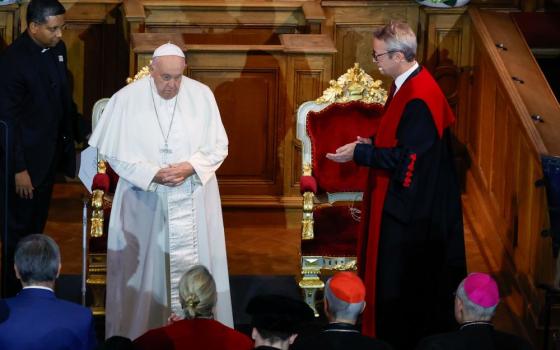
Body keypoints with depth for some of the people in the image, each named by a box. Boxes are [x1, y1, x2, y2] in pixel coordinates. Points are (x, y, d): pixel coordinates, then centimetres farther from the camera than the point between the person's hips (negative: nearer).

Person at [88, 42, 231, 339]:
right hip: (145, 201, -1)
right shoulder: (126, 99, -8)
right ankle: (140, 333, 12)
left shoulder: (201, 95, -4)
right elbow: (114, 152, -5)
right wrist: (152, 174, -17)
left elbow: (218, 146, 1)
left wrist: (192, 167, -17)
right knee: (144, 269, 2)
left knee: (196, 266, 3)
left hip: (194, 201, 1)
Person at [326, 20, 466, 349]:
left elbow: (406, 157, -25)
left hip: (409, 202, -10)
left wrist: (359, 153, -19)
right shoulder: (409, 83, 4)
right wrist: (372, 141, 4)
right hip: (403, 194, 10)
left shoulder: (419, 98, -27)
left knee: (400, 277, 2)